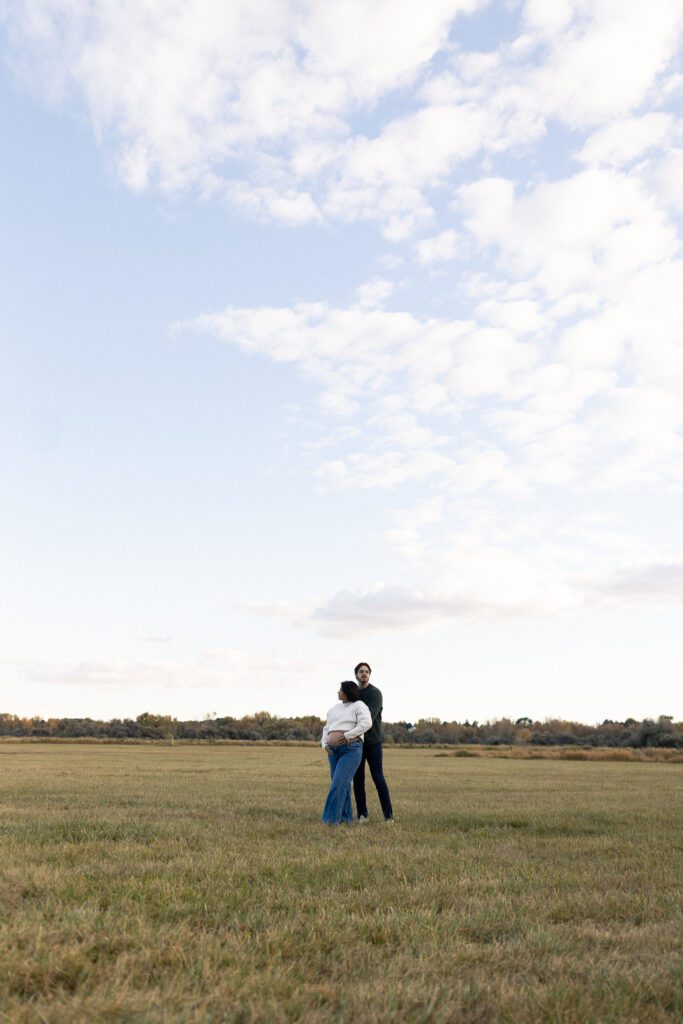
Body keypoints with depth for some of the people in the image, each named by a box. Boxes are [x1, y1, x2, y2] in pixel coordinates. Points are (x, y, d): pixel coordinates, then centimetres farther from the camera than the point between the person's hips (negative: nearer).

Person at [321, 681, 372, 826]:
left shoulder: (359, 706, -2)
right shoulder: (334, 709, 18)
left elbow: (366, 723, -17)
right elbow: (327, 729, 20)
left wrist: (347, 736, -21)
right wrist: (325, 744, 2)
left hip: (351, 750, -7)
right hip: (334, 751, 7)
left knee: (339, 784, -14)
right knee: (343, 785, 8)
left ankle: (331, 819, -13)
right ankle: (346, 818, 15)